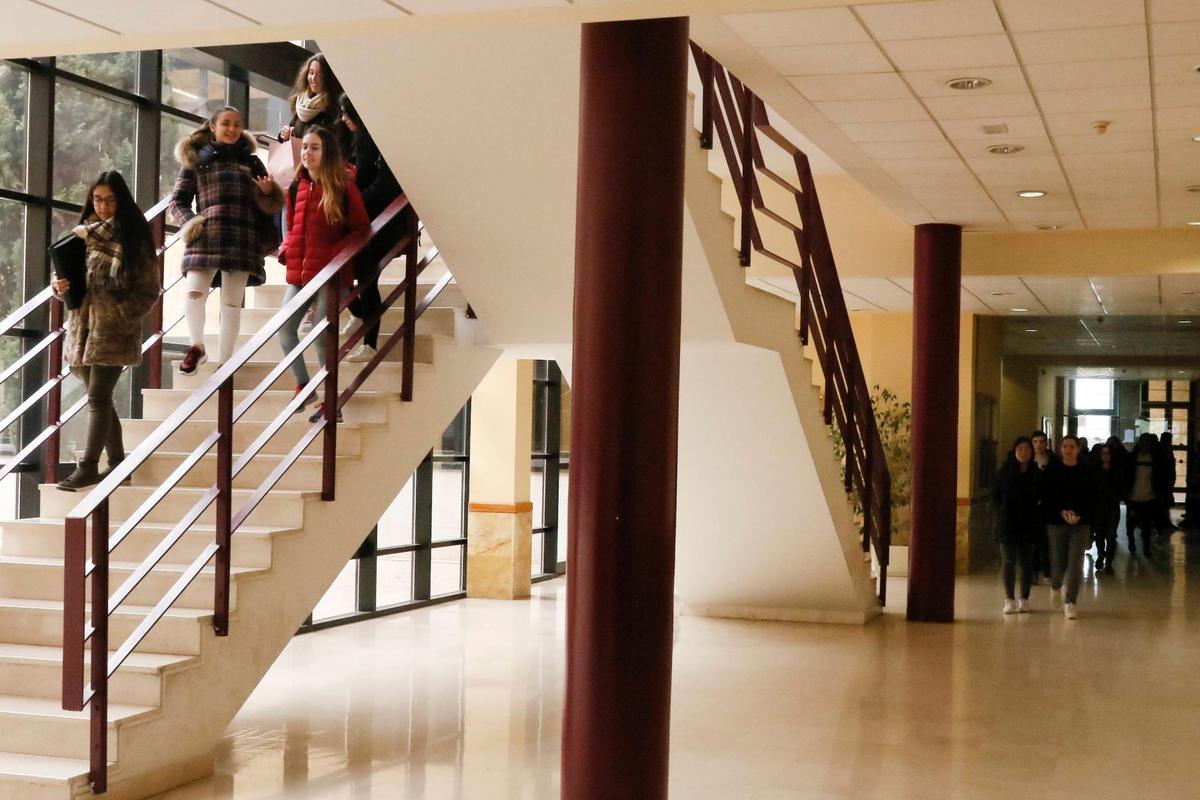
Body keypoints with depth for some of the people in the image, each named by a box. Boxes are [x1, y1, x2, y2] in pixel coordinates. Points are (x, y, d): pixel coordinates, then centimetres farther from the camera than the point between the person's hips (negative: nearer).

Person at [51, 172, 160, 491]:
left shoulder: (134, 236, -3)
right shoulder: (83, 232, 12)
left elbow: (149, 291, -4)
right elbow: (67, 271, 18)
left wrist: (120, 315, -15)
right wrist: (59, 285, -5)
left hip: (114, 330, -6)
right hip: (82, 327, 6)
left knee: (98, 398, -9)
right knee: (100, 399, 10)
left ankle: (88, 467, -7)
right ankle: (117, 462, 19)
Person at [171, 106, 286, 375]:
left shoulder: (250, 161, 18)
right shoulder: (195, 158, 12)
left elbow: (269, 205, 22)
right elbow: (178, 200, 10)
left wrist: (269, 192, -1)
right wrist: (190, 223, -8)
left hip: (243, 239, 2)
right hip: (206, 236, -2)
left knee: (232, 304, 1)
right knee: (194, 294, -18)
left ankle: (225, 364, 8)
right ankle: (196, 346, 4)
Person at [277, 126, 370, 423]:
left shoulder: (344, 187, -7)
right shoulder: (298, 187, 9)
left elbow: (361, 229, -6)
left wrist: (339, 254, -16)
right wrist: (287, 250, 3)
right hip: (299, 273, 6)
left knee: (323, 336, -3)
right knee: (284, 328, 1)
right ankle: (303, 385, 19)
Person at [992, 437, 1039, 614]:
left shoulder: (1036, 473, 0)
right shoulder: (1005, 471, 0)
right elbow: (995, 495, 7)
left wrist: (1035, 516, -2)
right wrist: (1002, 512, -1)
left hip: (1028, 525, 0)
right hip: (1008, 524, 0)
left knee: (1026, 562, 3)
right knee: (1009, 561, 1)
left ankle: (1024, 599, 12)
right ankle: (1010, 599, 6)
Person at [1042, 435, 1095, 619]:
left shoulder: (1086, 472, 3)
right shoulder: (1052, 470, 2)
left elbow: (1092, 499, 3)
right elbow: (1047, 497, -1)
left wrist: (1080, 515, -12)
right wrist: (1061, 512, -16)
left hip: (1080, 523, 0)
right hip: (1056, 522, 0)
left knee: (1075, 564, -6)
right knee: (1058, 562, 3)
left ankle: (1070, 603, 0)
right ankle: (1055, 587, 36)